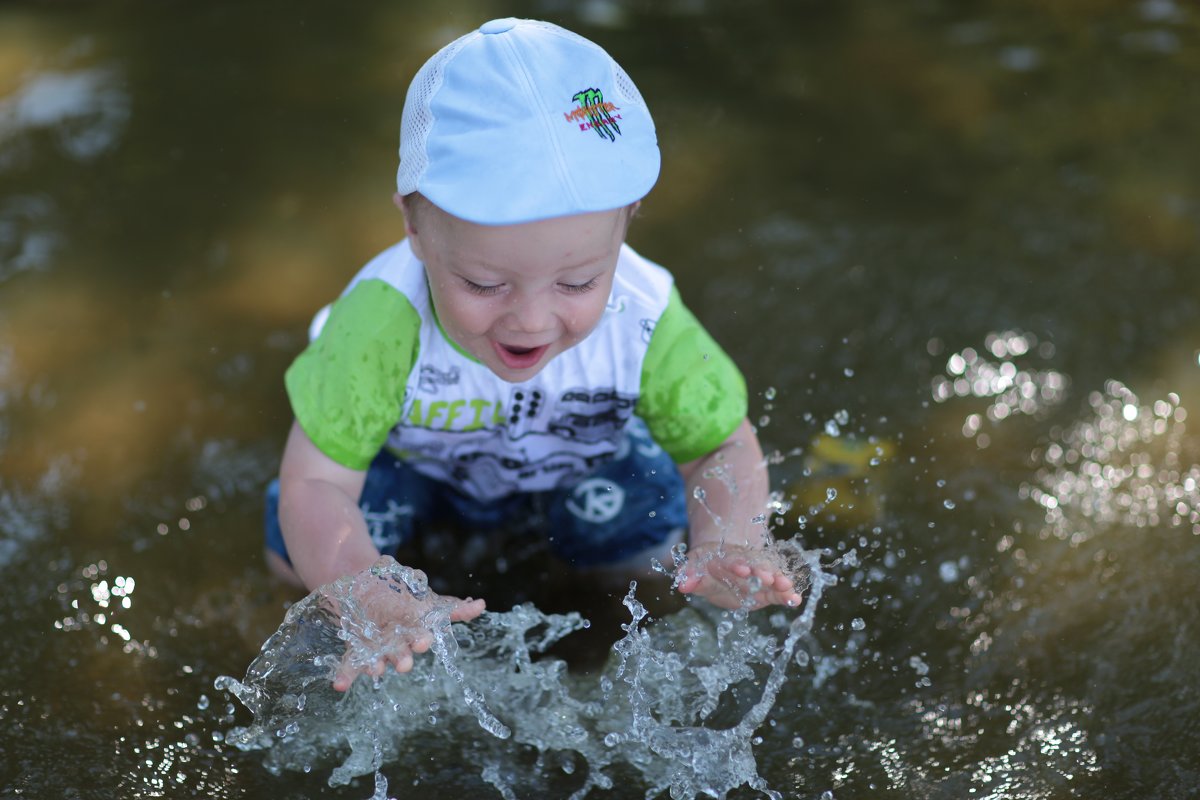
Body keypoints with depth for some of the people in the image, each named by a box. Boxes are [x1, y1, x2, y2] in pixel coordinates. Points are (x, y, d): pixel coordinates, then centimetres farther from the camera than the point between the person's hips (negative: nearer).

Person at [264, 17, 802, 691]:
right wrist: (374, 600, -58)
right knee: (297, 553, -11)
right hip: (414, 451, -1)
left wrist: (729, 546, -47)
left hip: (581, 451, 1)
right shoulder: (386, 320, -45)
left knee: (647, 548, -12)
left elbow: (725, 448, -24)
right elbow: (313, 484, -38)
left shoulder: (643, 323, -38)